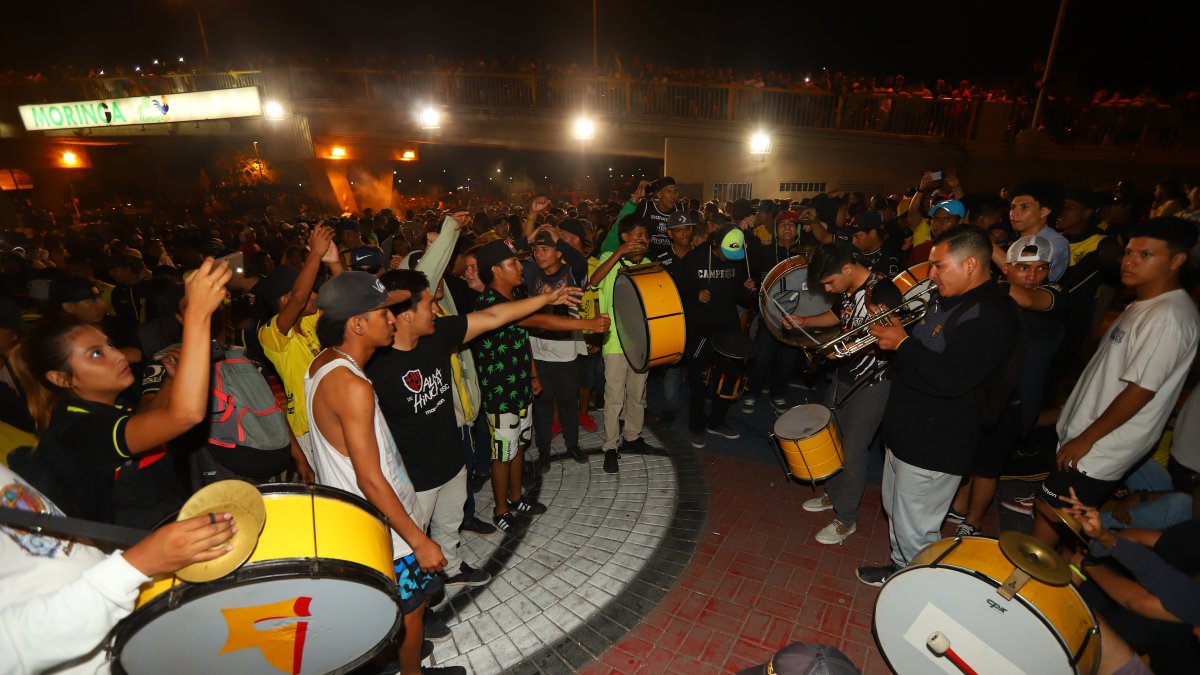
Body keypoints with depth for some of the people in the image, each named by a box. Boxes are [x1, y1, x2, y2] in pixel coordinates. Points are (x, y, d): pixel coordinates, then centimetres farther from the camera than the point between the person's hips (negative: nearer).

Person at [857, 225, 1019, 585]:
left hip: (935, 445, -10)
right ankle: (900, 567, 45)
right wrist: (892, 330, -2)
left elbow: (950, 380, -32)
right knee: (896, 511, 25)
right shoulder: (946, 299, 8)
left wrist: (903, 344, -21)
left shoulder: (991, 315, -23)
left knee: (914, 529, 6)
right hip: (906, 430, 10)